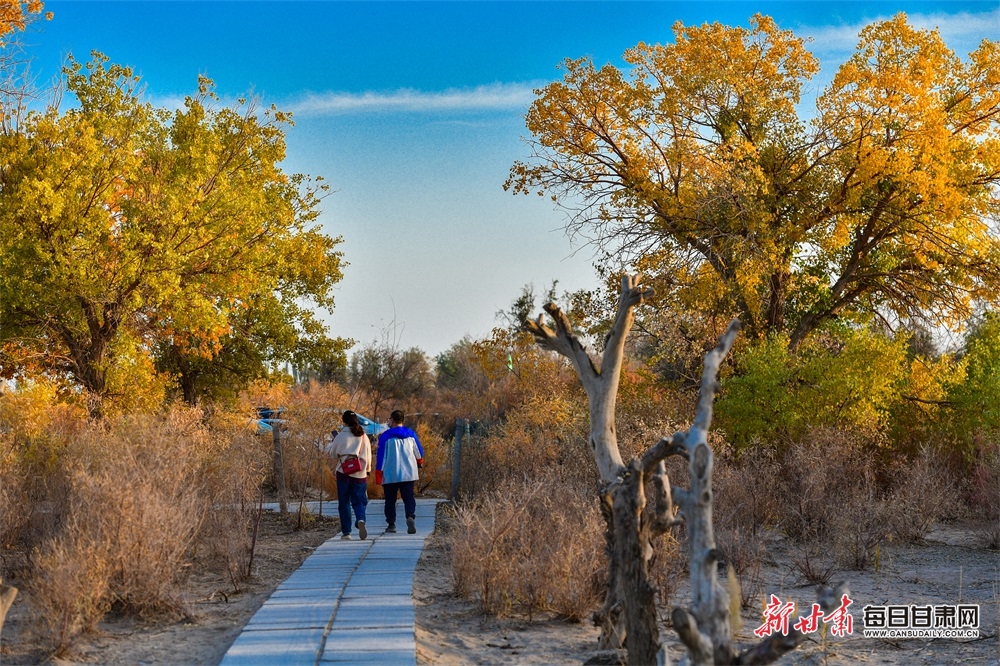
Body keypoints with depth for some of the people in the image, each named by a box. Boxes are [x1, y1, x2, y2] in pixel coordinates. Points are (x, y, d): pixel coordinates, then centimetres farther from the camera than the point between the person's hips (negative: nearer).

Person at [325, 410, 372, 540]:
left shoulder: (341, 436, -5)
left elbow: (331, 453, 6)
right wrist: (367, 469, 25)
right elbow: (368, 457, 11)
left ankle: (346, 532, 6)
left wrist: (331, 443, 24)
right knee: (358, 501, 8)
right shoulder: (364, 437, 4)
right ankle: (360, 520, -23)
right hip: (360, 474, 2)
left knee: (344, 502, 8)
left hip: (344, 472, -2)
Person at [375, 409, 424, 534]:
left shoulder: (385, 436, -4)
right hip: (409, 474, 2)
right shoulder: (411, 434, 6)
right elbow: (419, 452, 15)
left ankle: (391, 523, 6)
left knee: (390, 499, 9)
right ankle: (410, 517, -23)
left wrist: (379, 476, 0)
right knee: (408, 498, 2)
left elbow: (380, 457, -4)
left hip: (390, 475, -2)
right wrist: (419, 462, 38)